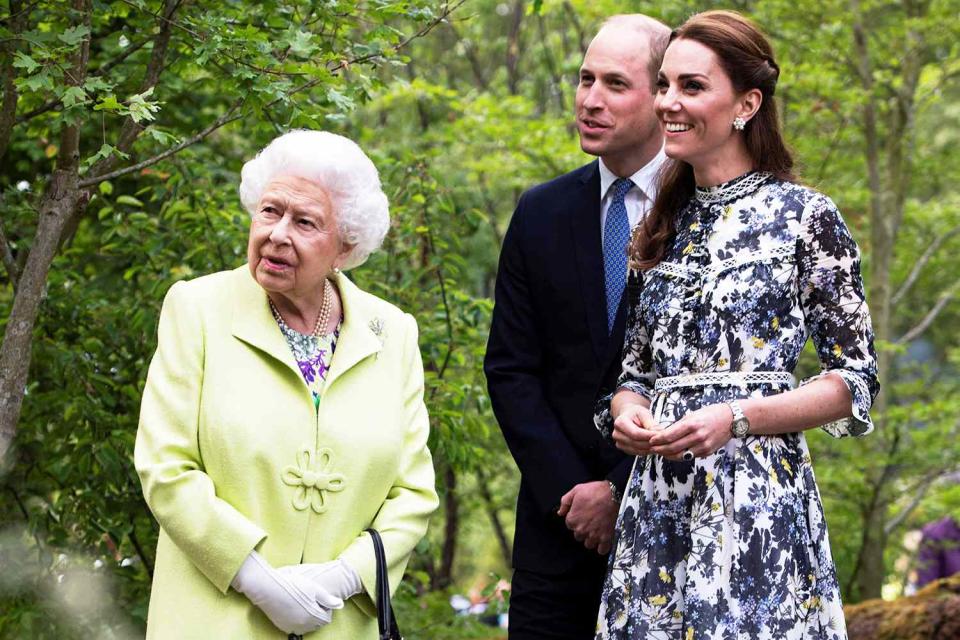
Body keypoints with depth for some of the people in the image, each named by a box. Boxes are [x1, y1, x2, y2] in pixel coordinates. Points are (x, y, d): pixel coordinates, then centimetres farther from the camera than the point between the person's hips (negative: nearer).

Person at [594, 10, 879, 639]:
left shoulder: (805, 215, -3)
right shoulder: (664, 223, 13)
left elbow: (855, 380, -4)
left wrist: (736, 417, -16)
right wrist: (627, 409, -4)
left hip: (757, 492, -5)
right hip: (657, 496, 5)